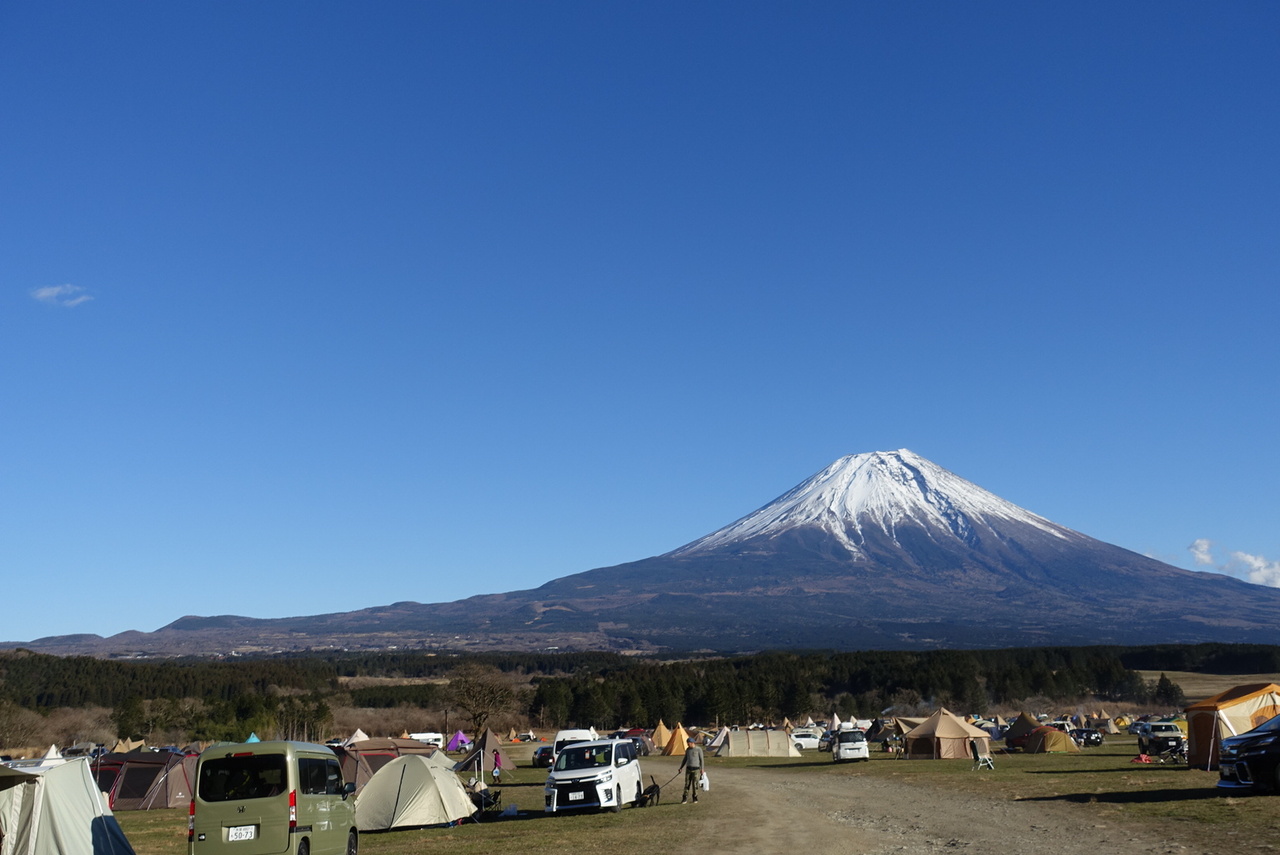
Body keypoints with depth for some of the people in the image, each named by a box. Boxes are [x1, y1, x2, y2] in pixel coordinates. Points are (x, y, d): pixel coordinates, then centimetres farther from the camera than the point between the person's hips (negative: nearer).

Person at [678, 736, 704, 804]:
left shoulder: (698, 749, -6)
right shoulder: (687, 749, 8)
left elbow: (701, 759, -4)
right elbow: (685, 759, 15)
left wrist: (702, 769, -10)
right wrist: (681, 767, 11)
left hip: (696, 769, -4)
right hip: (688, 768, 4)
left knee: (695, 784, -2)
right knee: (687, 784, 0)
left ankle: (695, 798, 11)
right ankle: (685, 798, 3)